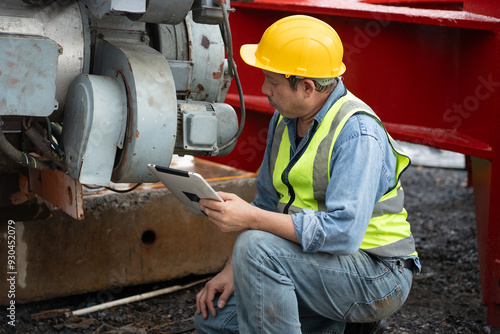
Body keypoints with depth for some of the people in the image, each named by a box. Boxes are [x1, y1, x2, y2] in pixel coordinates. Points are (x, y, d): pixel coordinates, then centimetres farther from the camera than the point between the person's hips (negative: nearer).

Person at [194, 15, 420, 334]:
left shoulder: (358, 132, -22)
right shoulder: (285, 118, 5)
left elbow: (342, 232, -32)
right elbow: (267, 204, 12)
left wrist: (250, 218, -32)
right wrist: (232, 271, 2)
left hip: (376, 275, -9)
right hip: (320, 261, 9)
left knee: (258, 247, -29)